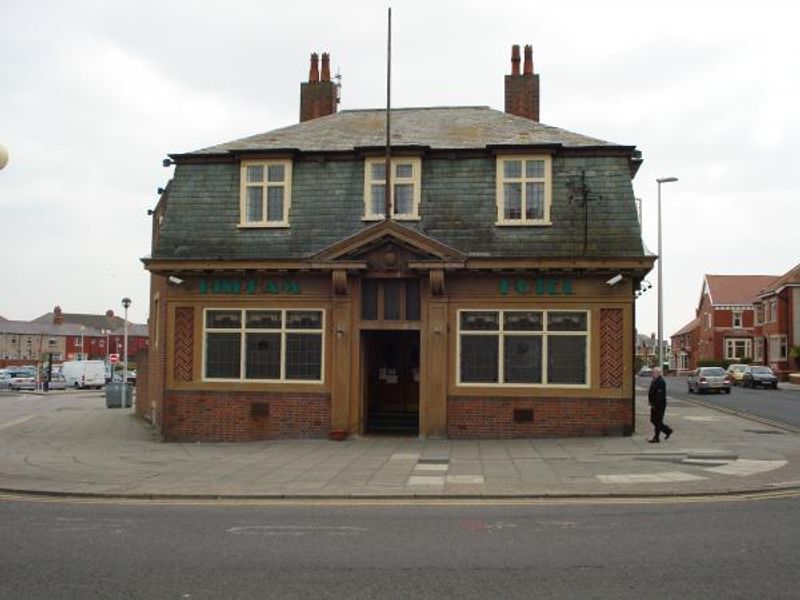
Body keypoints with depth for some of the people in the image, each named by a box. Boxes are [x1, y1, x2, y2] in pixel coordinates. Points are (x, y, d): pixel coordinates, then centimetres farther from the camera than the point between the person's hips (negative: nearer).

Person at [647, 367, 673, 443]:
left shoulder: (661, 382, -18)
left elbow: (659, 395, -23)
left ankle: (656, 438, 2)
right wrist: (651, 402, 17)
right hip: (654, 405, 10)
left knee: (657, 421, -4)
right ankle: (667, 430, 27)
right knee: (653, 420, 14)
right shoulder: (653, 381, 14)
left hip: (659, 405, -10)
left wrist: (655, 404, -24)